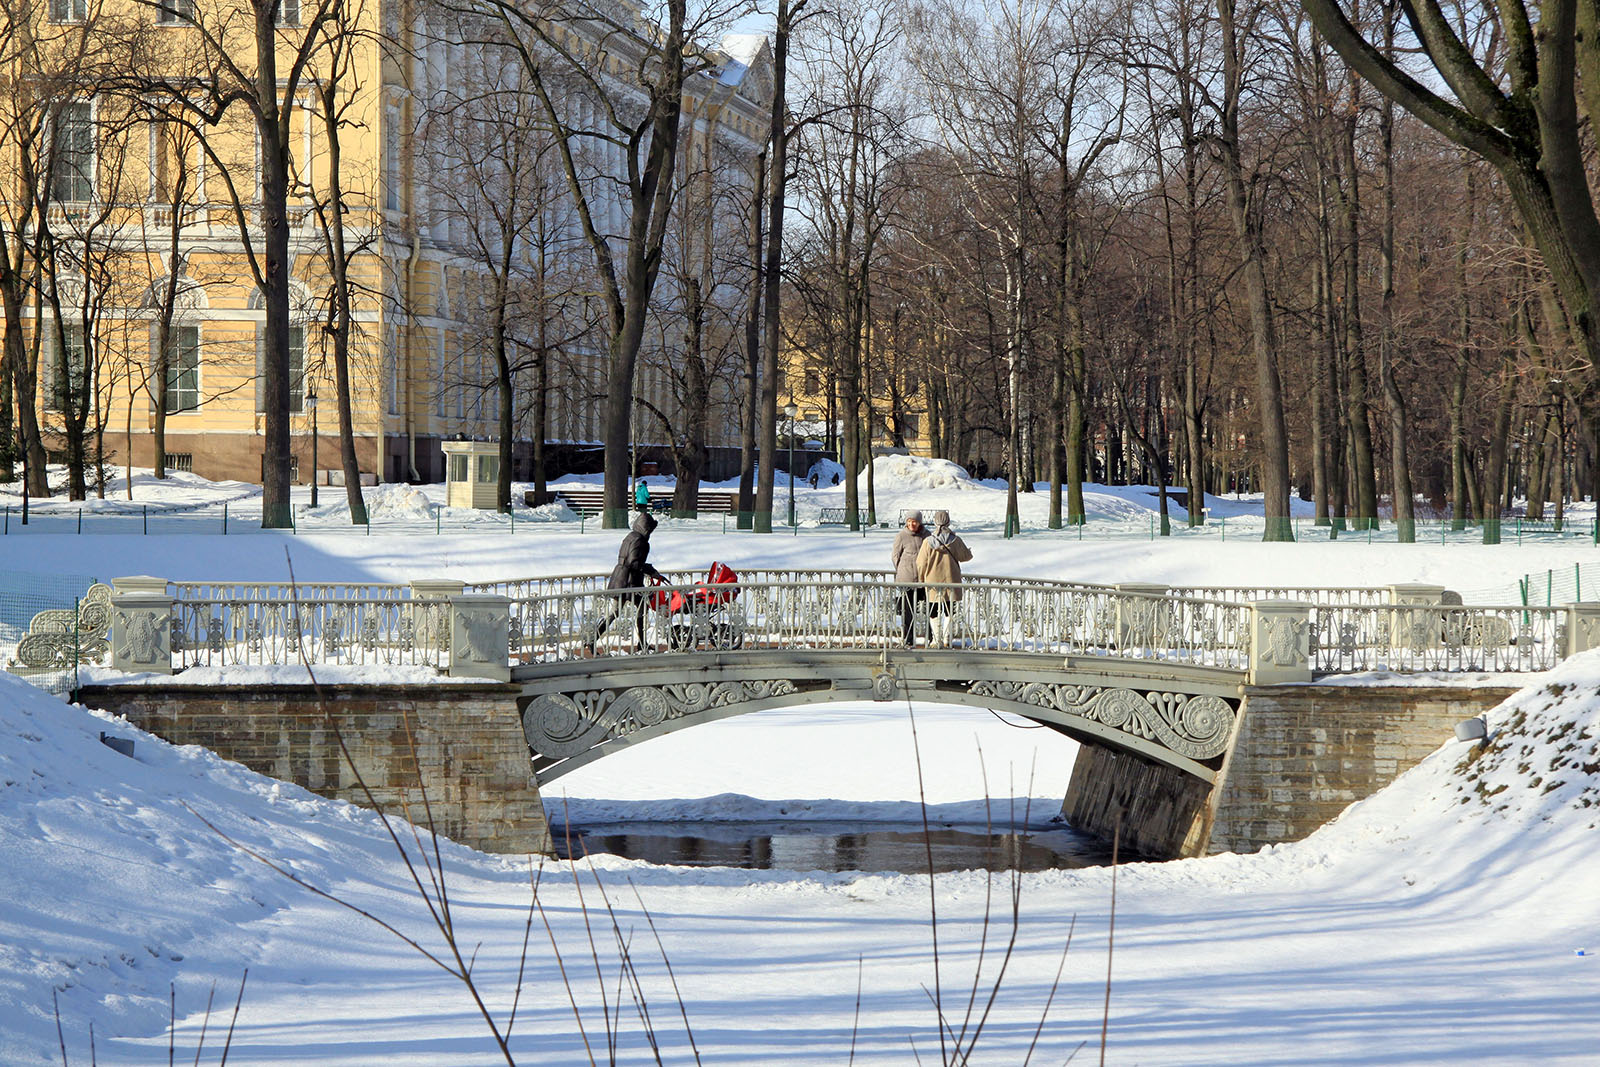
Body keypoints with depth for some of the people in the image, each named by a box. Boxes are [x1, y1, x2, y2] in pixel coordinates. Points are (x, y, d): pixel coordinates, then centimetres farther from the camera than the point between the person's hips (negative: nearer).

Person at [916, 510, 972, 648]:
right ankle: (946, 639, 11)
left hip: (933, 581, -1)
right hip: (951, 580, 1)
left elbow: (921, 564, -4)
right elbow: (965, 556, 7)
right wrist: (969, 551, 30)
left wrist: (922, 578, 12)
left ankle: (937, 640, 5)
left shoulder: (928, 542, -10)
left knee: (934, 612, 8)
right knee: (949, 611, 13)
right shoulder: (955, 541, -8)